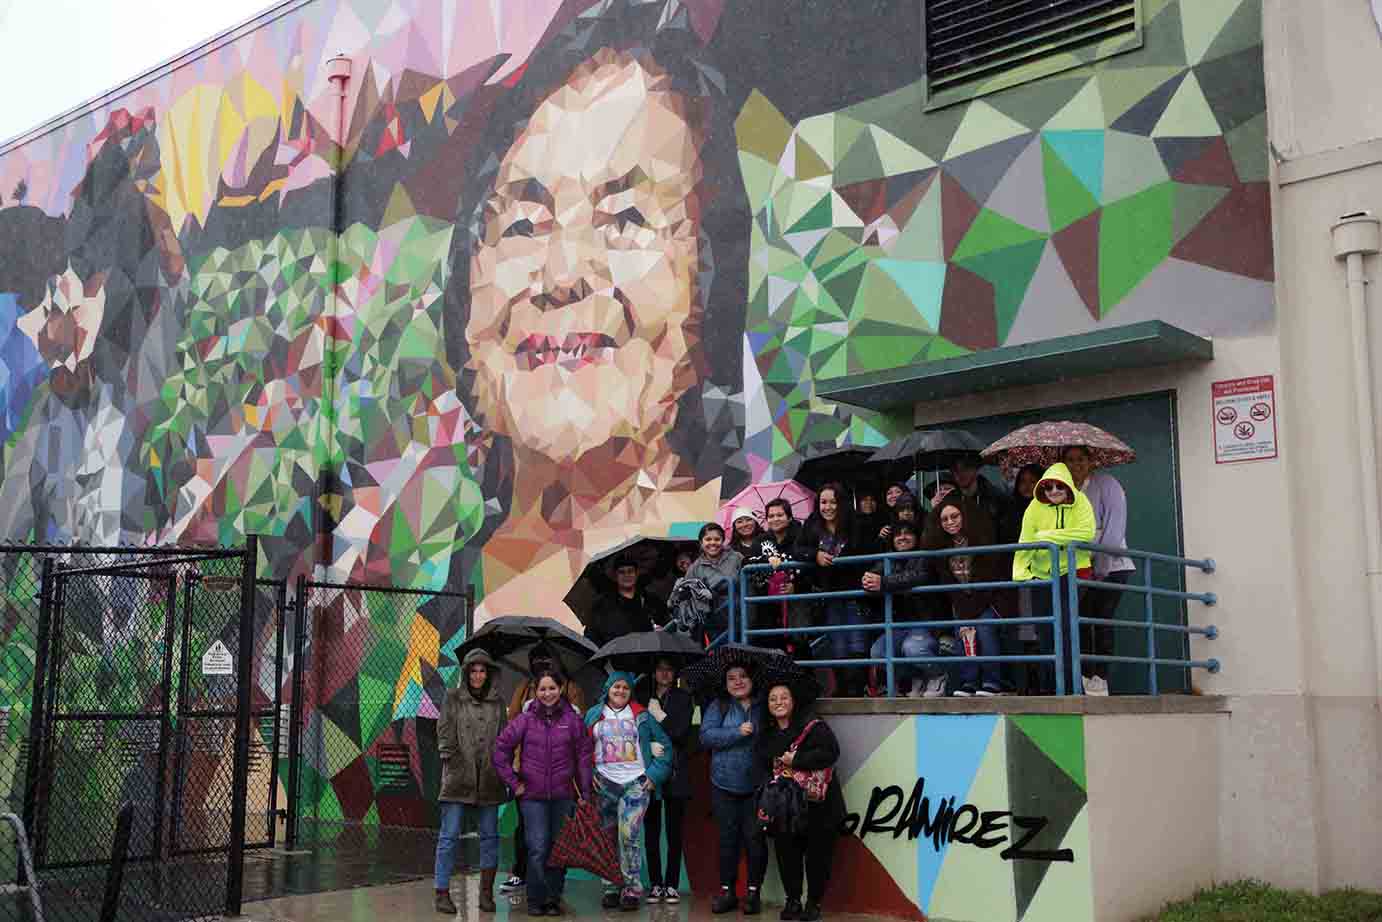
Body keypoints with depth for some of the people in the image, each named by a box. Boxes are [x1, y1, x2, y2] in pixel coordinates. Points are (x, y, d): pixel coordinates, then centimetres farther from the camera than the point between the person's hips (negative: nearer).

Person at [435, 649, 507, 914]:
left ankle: (486, 892, 16)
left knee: (490, 835, 7)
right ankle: (442, 892, 3)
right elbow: (445, 735, 1)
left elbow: (503, 737, 14)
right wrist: (453, 761, -8)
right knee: (449, 836, -3)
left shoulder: (497, 702, 11)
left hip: (489, 780, 3)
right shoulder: (453, 698, 4)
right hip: (458, 778, -3)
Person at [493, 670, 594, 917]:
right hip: (533, 795, -1)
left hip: (563, 795, 1)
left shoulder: (572, 719, 1)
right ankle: (536, 900, 8)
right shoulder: (526, 719, -1)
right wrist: (513, 782, -1)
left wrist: (585, 792, 1)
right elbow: (501, 748, 1)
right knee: (538, 849, -6)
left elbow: (585, 755, 4)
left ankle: (554, 899, 20)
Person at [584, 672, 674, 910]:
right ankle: (611, 888, 14)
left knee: (629, 835, -13)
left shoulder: (642, 715, 7)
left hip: (636, 782, -2)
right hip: (605, 783, 2)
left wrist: (655, 774, -1)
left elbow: (664, 743, 7)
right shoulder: (594, 715, 11)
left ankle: (632, 889, -4)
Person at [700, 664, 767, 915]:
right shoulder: (718, 706, 3)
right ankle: (727, 891, 18)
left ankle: (753, 892, 14)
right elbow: (706, 735, -10)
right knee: (728, 838, 7)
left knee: (754, 838, 2)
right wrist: (737, 732, -18)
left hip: (756, 787, 0)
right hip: (725, 785, 0)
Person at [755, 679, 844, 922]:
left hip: (817, 804, -5)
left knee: (817, 854, 3)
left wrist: (796, 761, -23)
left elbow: (830, 752, -24)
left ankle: (814, 902, 18)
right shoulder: (767, 734, 8)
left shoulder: (812, 724, -11)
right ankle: (793, 900, 21)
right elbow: (761, 767, 7)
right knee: (786, 852, 5)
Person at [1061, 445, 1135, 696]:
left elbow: (1115, 525, -10)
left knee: (1102, 620, -9)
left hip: (1110, 567, -5)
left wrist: (1100, 565, -16)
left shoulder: (1105, 483, -2)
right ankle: (1086, 679, 1)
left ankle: (1100, 679, -6)